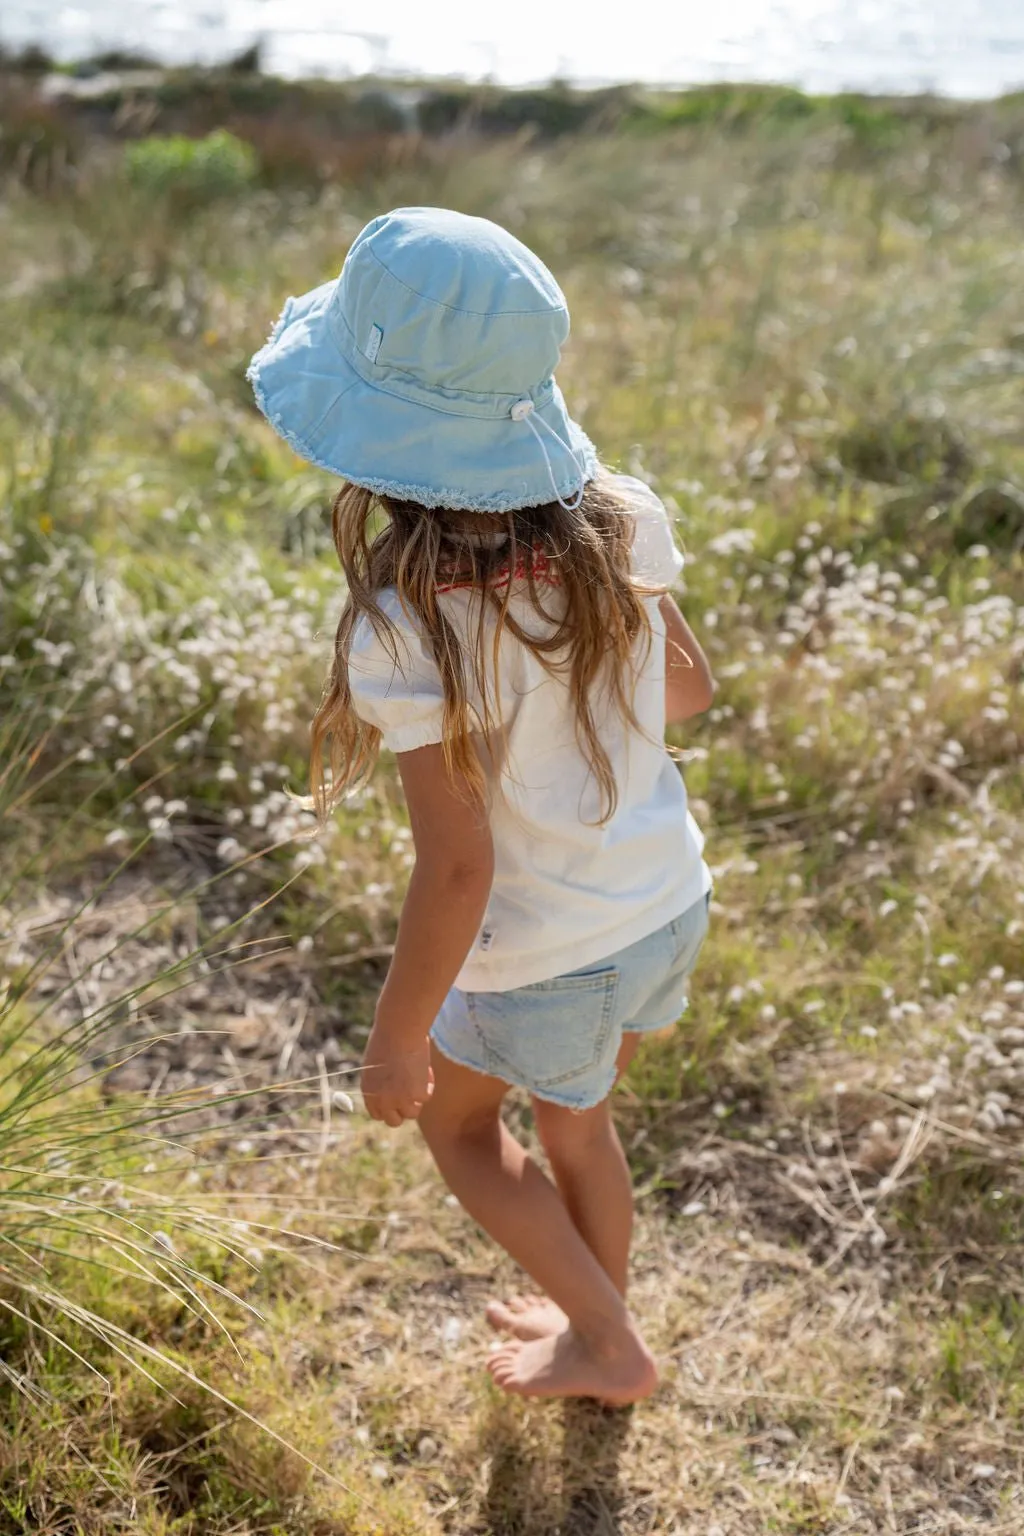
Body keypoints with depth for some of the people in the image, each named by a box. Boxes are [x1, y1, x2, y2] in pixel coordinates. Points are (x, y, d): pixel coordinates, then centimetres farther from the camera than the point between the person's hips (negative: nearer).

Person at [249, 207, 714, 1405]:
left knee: (455, 1122, 26)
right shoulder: (621, 521, -13)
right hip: (672, 907, 6)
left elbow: (457, 868, -26)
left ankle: (611, 1347, 39)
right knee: (575, 1123, 31)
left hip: (548, 963, -5)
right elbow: (688, 689, 2)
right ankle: (597, 1330, 53)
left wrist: (395, 1039, -12)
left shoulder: (410, 630, -31)